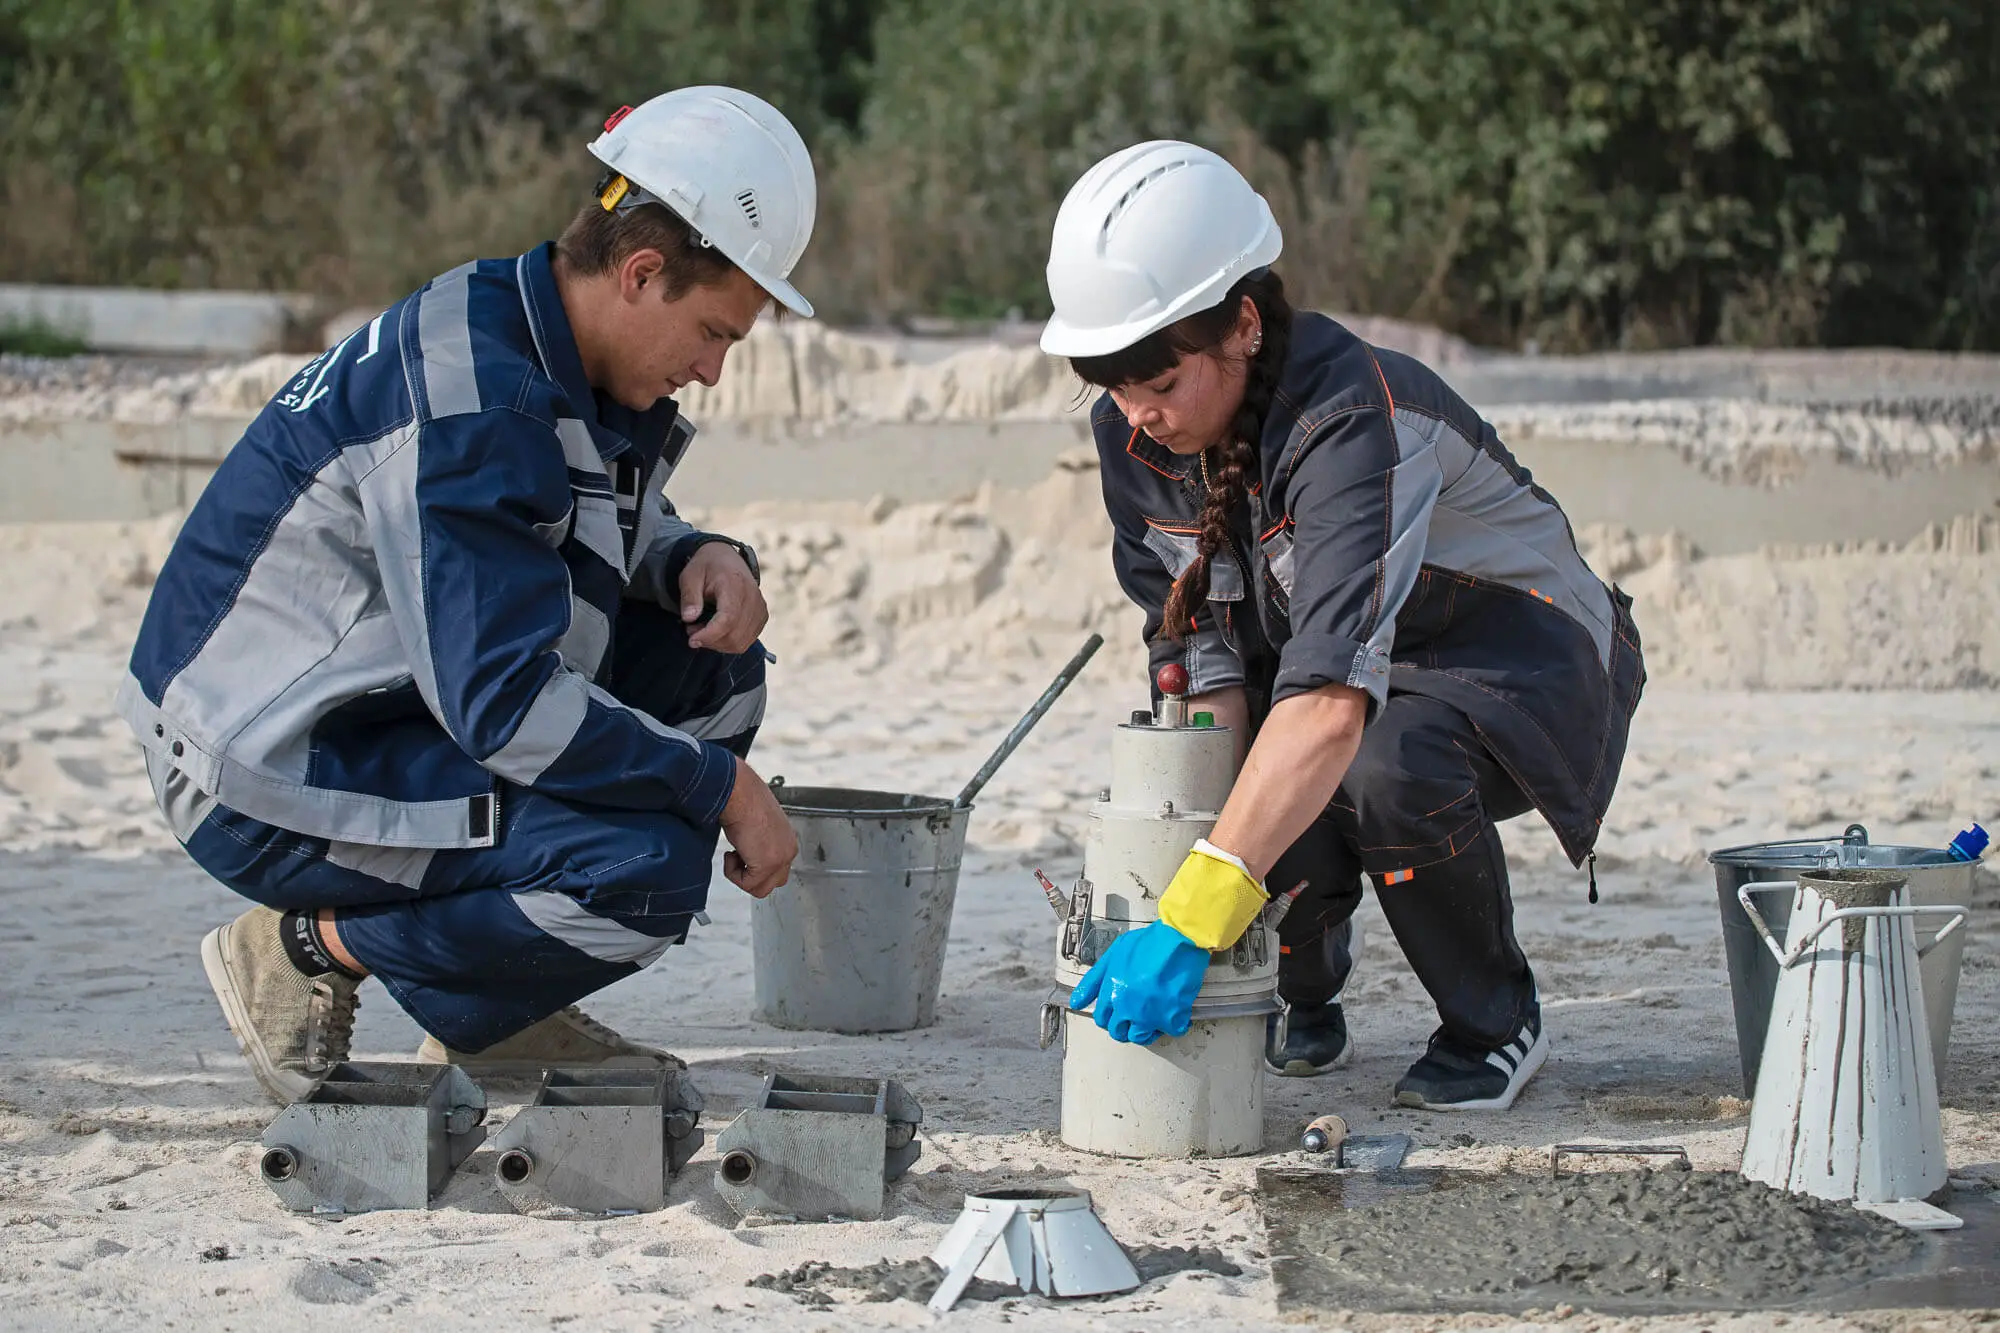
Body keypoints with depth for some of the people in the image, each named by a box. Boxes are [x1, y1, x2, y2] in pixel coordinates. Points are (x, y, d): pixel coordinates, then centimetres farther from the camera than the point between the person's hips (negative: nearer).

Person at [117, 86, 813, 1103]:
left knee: (712, 666, 4)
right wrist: (725, 787, -20)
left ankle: (495, 1013, 8)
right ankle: (310, 948, -5)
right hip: (271, 784, -10)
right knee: (646, 869, -25)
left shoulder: (554, 358, 4)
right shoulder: (471, 400, -26)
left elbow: (618, 527, 24)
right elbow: (501, 703, -29)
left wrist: (701, 559, -1)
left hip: (371, 710, 10)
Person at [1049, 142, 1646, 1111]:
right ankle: (1303, 1003, 15)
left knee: (1391, 767, -39)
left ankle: (1496, 1027, -10)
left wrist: (1198, 912, -55)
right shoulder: (1133, 431, -13)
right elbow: (1199, 651, -8)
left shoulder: (1352, 420, -37)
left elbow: (1334, 697, -49)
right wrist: (1201, 838, -26)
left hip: (1520, 659, -6)